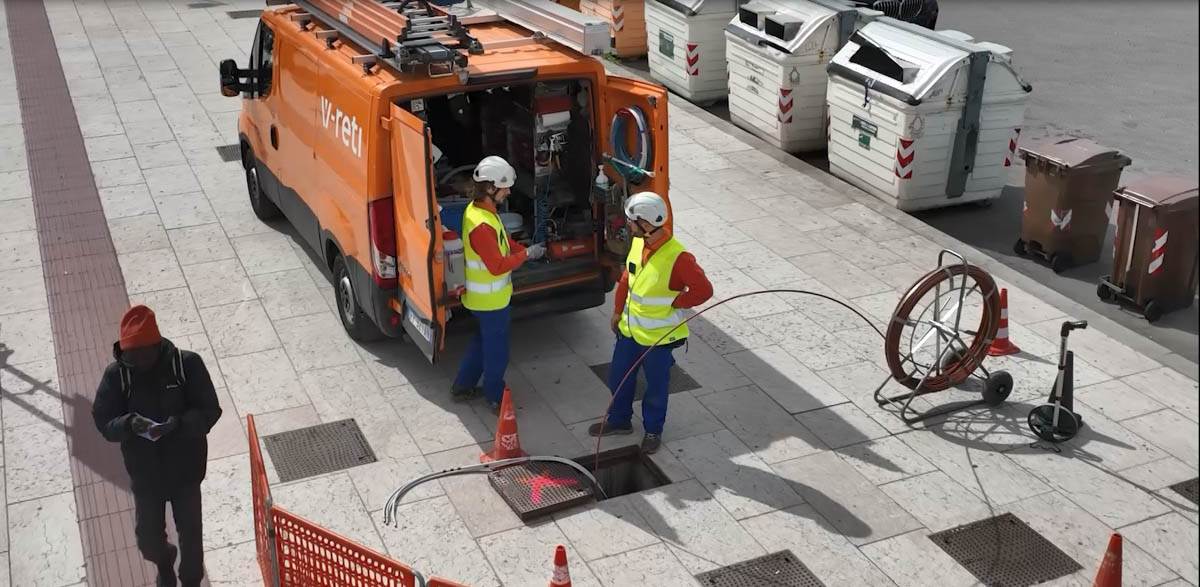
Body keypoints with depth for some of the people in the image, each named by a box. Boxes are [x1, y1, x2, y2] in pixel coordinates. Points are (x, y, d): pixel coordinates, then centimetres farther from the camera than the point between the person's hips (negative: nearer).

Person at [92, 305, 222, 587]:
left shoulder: (187, 364, -19)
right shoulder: (116, 374, -14)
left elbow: (210, 410, -15)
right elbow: (103, 421, -9)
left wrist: (179, 423, -34)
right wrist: (129, 424, -31)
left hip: (185, 470, -1)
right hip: (145, 475, 1)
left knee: (191, 534, 15)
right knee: (148, 539, 15)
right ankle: (164, 560, 51)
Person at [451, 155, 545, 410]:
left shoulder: (478, 209, 1)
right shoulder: (481, 225, -32)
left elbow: (504, 241, 13)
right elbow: (498, 265, -29)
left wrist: (526, 250, 0)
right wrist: (527, 254, -19)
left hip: (486, 296, 10)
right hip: (490, 300, -10)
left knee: (483, 340, 26)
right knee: (497, 351, 9)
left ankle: (463, 386, 38)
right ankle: (496, 398, 27)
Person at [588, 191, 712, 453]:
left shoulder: (677, 257, -28)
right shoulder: (638, 243, -5)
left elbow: (703, 289, -23)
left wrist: (673, 303, -17)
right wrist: (618, 311, 14)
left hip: (659, 336, -7)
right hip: (630, 329, 7)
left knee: (656, 387, 13)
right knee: (618, 378, 21)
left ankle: (653, 430, 36)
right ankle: (619, 420, 44)